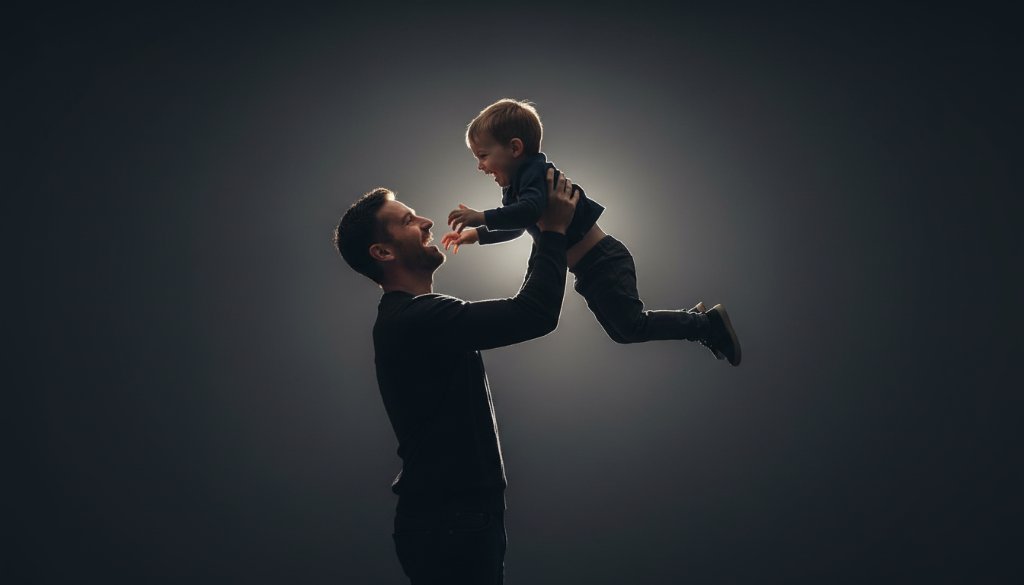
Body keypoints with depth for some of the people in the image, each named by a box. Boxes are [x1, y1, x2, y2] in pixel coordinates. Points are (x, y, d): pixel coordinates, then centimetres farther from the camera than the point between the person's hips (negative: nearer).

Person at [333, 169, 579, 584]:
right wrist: (553, 231, -14)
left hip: (456, 516, 10)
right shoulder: (415, 318, -20)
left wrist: (545, 238, 17)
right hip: (450, 524, -10)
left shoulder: (412, 317, 13)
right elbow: (535, 314, -27)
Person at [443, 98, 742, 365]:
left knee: (632, 326, -10)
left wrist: (483, 217, -39)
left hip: (604, 262, -10)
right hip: (589, 271, 10)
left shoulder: (536, 172, -18)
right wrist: (476, 234, 20)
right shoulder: (515, 187, 12)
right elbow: (515, 226, 28)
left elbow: (530, 211, -38)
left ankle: (709, 322, 4)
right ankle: (694, 318, 29)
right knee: (622, 331, 17)